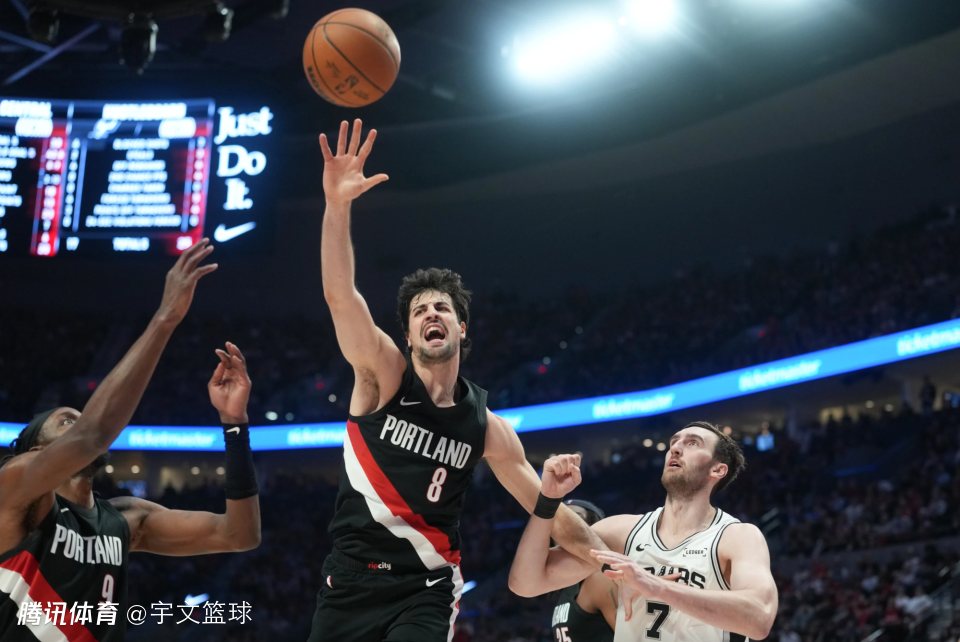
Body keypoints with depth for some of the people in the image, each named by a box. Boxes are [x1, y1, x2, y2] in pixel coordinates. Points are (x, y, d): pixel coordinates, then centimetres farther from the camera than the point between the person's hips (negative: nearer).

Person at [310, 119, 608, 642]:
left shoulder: (487, 428, 3)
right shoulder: (384, 374, -3)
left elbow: (545, 508, 10)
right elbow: (339, 296, -19)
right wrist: (337, 205, -34)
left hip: (425, 591, 0)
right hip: (350, 579, 0)